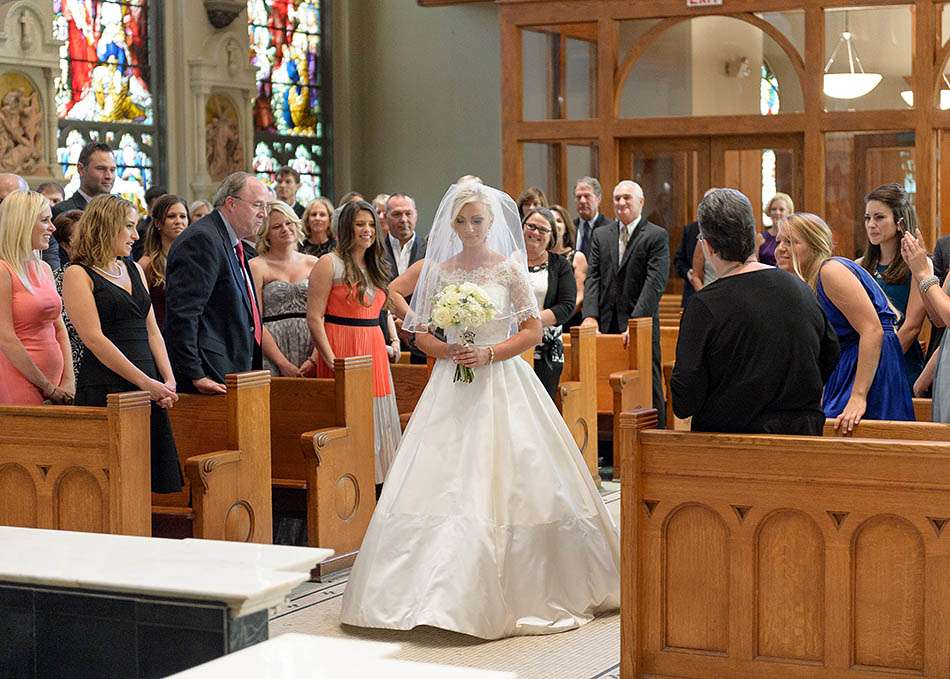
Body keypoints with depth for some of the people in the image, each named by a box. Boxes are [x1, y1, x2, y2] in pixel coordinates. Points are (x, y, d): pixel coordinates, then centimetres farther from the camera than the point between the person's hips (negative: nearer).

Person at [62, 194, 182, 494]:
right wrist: (146, 383, -15)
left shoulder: (133, 269, 18)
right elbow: (95, 339, -12)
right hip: (104, 388, -7)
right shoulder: (78, 275, -3)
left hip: (148, 388, 7)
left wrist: (168, 381, 1)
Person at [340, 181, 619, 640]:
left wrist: (489, 353, -13)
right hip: (451, 387, 3)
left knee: (503, 484, -4)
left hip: (501, 383, -2)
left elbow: (532, 330, -1)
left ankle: (515, 592, 6)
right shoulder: (439, 271, 7)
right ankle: (444, 587, 5)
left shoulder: (509, 268, -1)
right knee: (445, 482, -3)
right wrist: (448, 351, -10)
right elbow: (421, 333, 9)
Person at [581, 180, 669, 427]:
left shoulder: (657, 236, -2)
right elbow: (593, 278, 6)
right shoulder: (600, 235, 13)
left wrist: (635, 322, -20)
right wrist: (590, 315, -9)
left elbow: (655, 283, -11)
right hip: (607, 323, 4)